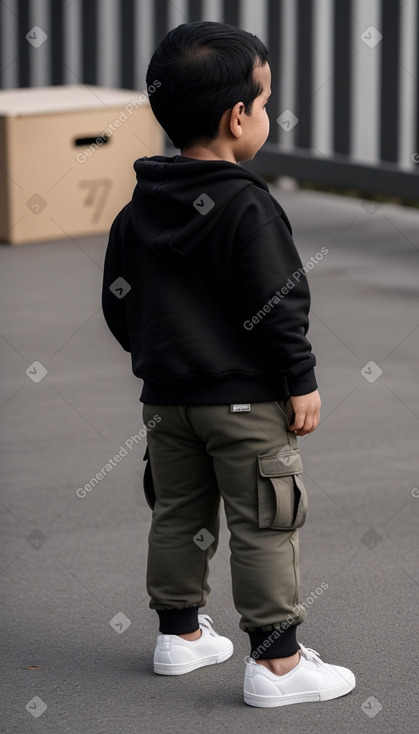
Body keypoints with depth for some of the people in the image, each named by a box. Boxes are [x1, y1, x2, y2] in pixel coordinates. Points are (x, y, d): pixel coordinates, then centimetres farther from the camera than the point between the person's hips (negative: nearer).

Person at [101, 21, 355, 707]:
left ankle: (180, 632, 28)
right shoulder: (248, 207, -18)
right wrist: (302, 381, -11)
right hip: (248, 399, -7)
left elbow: (119, 301, 10)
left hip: (167, 395, 7)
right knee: (264, 526, -1)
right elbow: (277, 305, -19)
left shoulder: (137, 210, 4)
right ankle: (276, 661, 1)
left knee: (179, 514, 18)